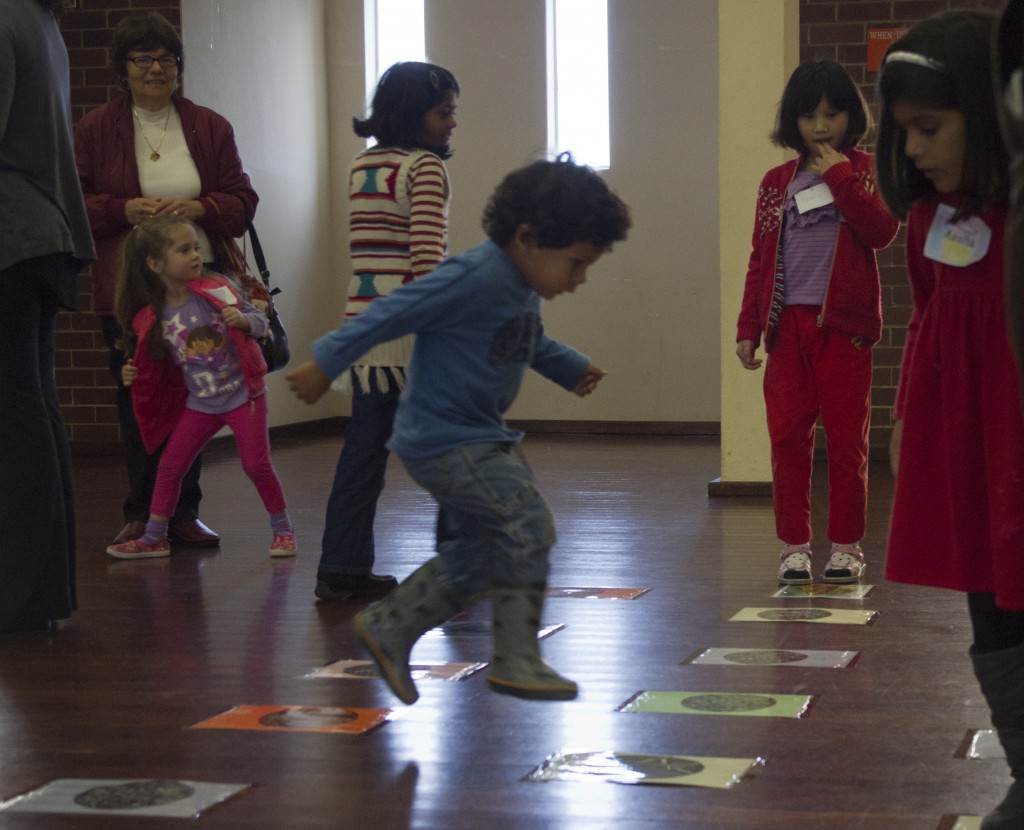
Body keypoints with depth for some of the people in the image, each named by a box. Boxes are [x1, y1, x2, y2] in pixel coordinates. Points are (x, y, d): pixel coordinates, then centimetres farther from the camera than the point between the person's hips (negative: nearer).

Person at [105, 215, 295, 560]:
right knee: (169, 466, 3)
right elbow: (156, 366, 8)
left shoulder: (217, 289, -10)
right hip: (199, 403, 2)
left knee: (257, 464, -4)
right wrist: (134, 374, -9)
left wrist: (243, 319, -22)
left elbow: (261, 321, -2)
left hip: (242, 393, -2)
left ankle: (282, 529, 15)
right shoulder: (153, 318, -6)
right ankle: (154, 538, 16)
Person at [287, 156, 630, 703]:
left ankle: (388, 628, 26)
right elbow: (394, 313, -21)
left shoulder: (523, 288, 5)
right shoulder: (476, 277, -24)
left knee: (476, 554, 13)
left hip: (480, 437, 10)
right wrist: (326, 364, -17)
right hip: (443, 439, -10)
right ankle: (516, 661, -7)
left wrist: (571, 368, 19)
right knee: (527, 521, -16)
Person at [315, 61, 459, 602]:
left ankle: (342, 567, 8)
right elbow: (426, 257, -18)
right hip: (412, 327, -7)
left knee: (364, 448, 8)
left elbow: (366, 250, 15)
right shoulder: (425, 167, -10)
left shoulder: (360, 167, 13)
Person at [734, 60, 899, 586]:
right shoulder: (776, 183, 12)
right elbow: (760, 259, 11)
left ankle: (846, 546, 10)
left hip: (844, 325, -2)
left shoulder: (866, 172, 5)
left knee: (846, 439, 1)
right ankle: (794, 545, 9)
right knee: (787, 436, 1)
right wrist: (748, 326, 5)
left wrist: (839, 175, -12)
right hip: (788, 323, 3)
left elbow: (882, 231, -13)